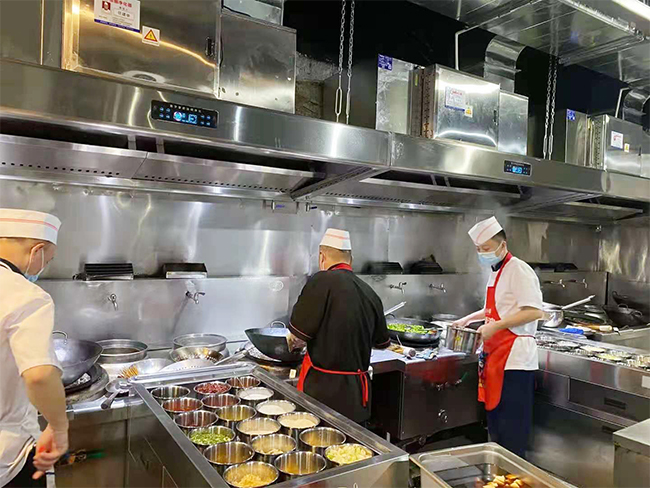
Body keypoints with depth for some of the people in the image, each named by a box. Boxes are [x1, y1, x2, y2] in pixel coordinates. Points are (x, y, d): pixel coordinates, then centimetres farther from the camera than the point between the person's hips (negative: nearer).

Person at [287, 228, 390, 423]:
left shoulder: (322, 281, -15)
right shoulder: (370, 293, 4)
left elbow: (298, 334, -14)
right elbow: (382, 342, 16)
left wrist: (292, 339, 9)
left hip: (323, 388, -6)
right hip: (357, 390, 6)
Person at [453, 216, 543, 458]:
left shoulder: (518, 270, -14)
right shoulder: (497, 272, 15)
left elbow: (534, 311, -24)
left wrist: (496, 326, -26)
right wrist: (469, 319, 23)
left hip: (514, 357, -10)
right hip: (496, 356, 10)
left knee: (511, 431, -2)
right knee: (495, 422, 18)